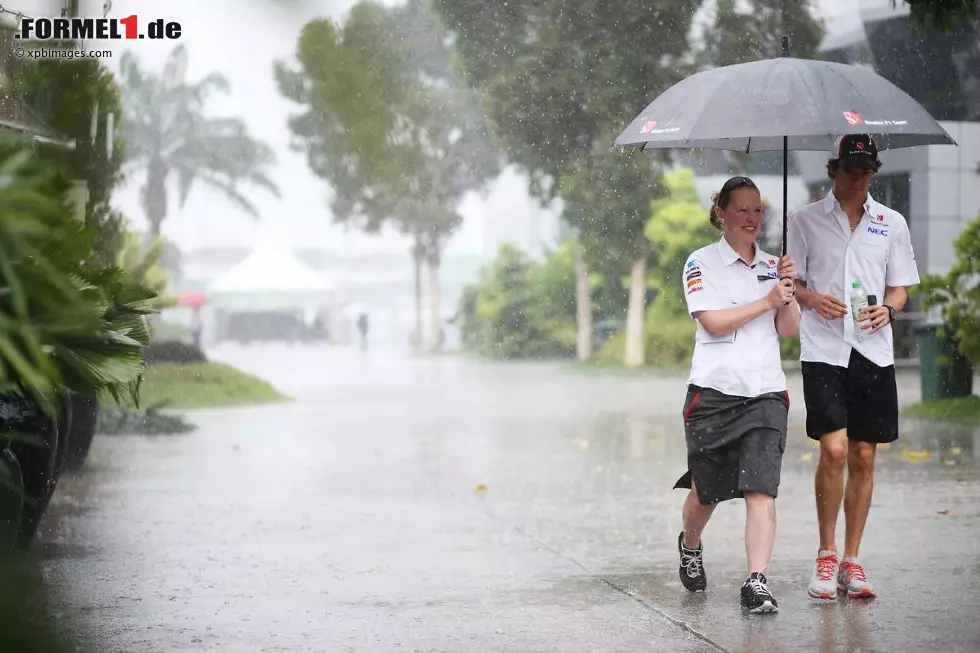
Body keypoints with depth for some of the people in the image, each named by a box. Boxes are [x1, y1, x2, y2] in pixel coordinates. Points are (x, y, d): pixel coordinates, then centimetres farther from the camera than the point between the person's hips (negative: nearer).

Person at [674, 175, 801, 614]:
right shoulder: (702, 263, 1)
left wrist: (789, 292, -6)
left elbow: (788, 330, 11)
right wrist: (768, 301, -12)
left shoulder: (771, 265, 15)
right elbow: (714, 321, -11)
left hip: (766, 392, 3)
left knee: (761, 490, -11)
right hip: (714, 391, -3)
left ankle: (757, 583, -14)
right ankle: (690, 546, 41)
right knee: (706, 491, 10)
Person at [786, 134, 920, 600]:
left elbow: (900, 289, 14)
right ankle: (825, 554, 3)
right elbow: (789, 282, 7)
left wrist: (888, 309, -8)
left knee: (863, 456, 4)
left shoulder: (892, 224, 11)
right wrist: (813, 299, -13)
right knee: (834, 451, -14)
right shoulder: (806, 220, 5)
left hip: (873, 350, 3)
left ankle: (851, 561, 13)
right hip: (823, 349, -2)